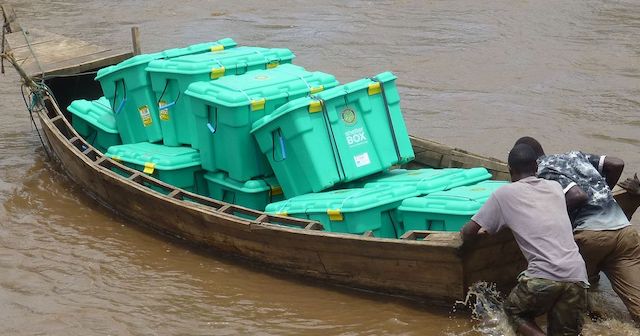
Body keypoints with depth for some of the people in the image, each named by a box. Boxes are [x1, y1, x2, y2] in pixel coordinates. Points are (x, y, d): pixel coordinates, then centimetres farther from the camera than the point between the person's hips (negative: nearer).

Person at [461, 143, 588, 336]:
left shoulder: (505, 194, 8)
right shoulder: (556, 188, 21)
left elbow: (468, 233, 10)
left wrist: (464, 233, 32)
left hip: (544, 277, -4)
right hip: (577, 276, 4)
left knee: (513, 310, 23)